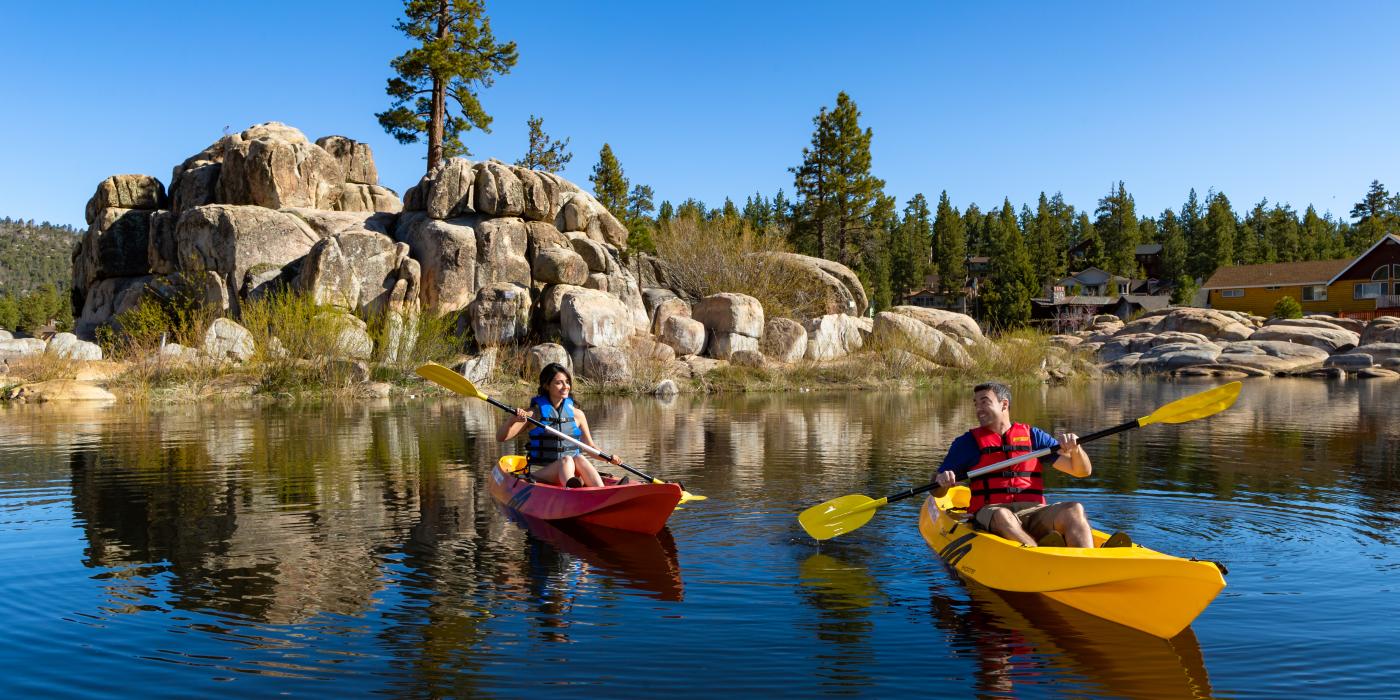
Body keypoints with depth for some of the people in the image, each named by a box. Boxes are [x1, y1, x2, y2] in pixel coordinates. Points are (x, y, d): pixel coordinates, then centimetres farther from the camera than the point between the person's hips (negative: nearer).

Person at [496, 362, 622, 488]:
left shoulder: (577, 414, 11)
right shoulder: (535, 413, 2)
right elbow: (501, 437, -2)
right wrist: (513, 419, -21)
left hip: (573, 473, 3)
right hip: (541, 475, -3)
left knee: (579, 459, -29)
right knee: (566, 460, -32)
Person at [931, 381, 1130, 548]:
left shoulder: (1034, 436, 20)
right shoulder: (968, 442, 15)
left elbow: (1082, 471, 17)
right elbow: (937, 492, 13)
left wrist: (1075, 448, -5)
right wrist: (942, 481, -11)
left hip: (1034, 511, 2)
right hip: (990, 512, -2)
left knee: (1074, 510, -27)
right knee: (1002, 515, -37)